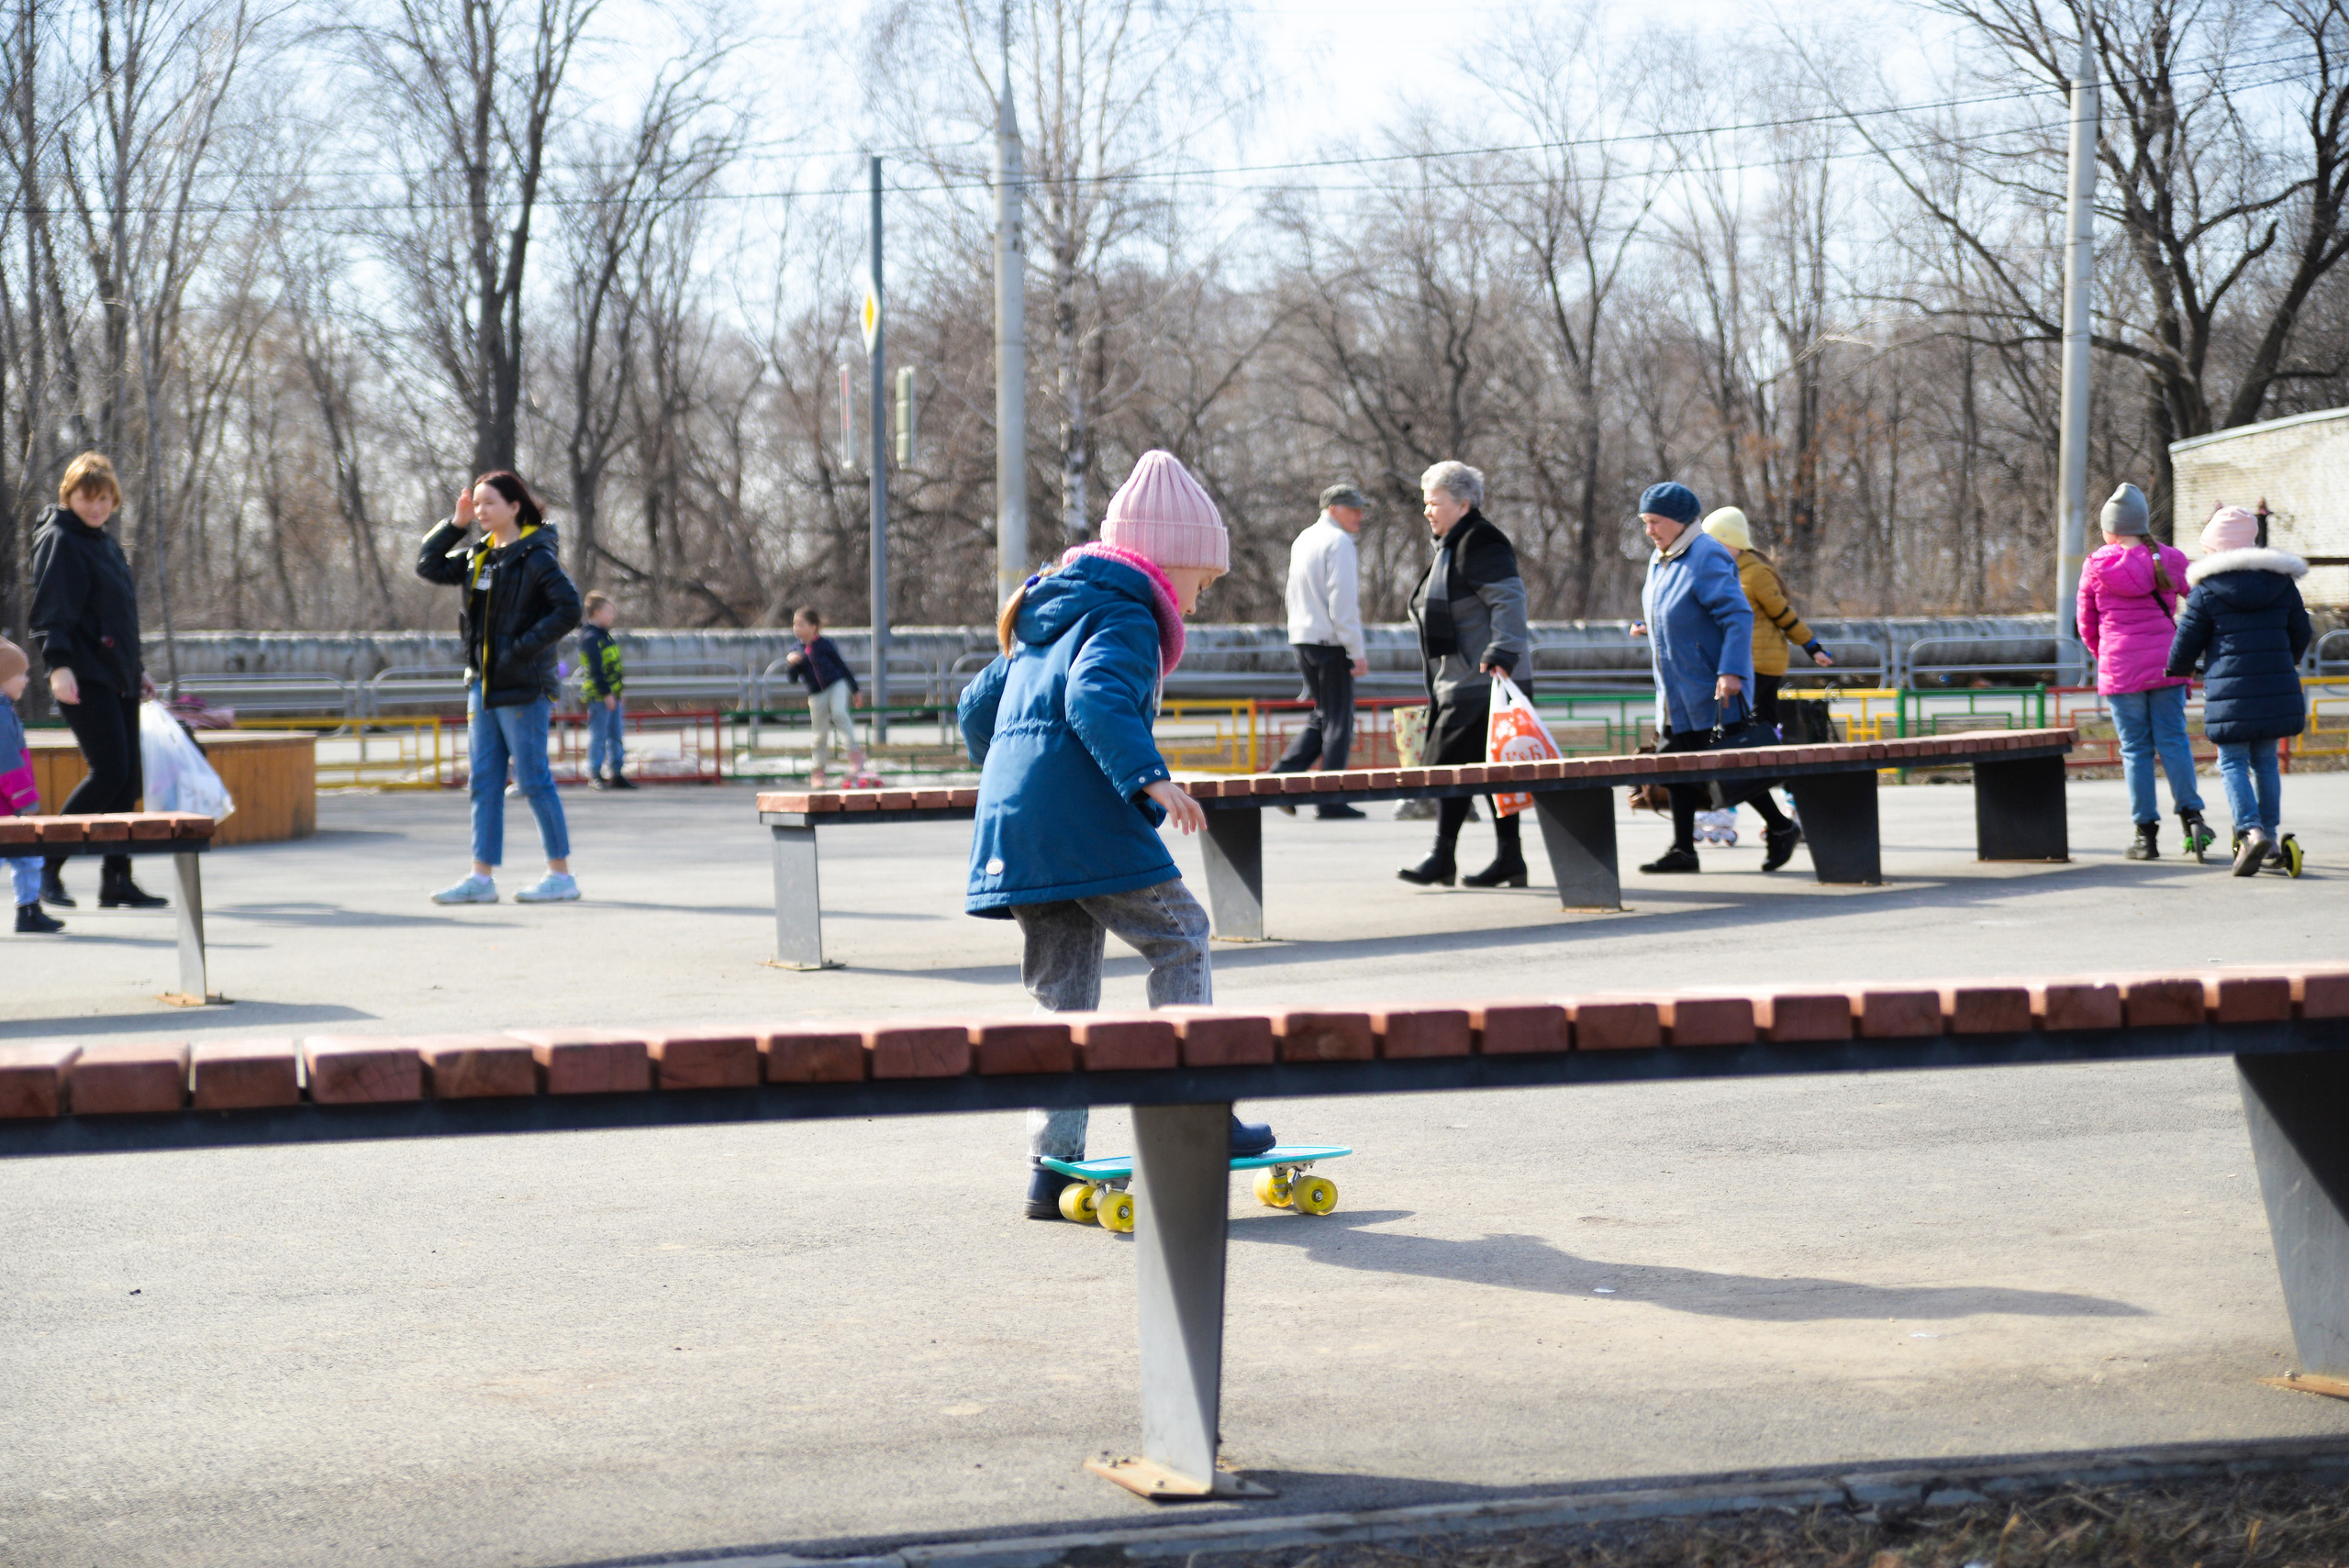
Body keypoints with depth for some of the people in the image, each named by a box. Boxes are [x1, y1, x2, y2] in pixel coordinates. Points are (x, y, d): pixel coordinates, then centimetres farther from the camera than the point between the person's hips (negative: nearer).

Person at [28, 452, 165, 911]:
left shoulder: (106, 544, 22)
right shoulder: (59, 541, -5)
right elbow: (50, 610, -15)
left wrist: (138, 670, 28)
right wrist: (58, 663, -27)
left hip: (118, 680, 9)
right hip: (84, 679, -9)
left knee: (128, 781, 5)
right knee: (110, 772, -16)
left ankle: (117, 881, 8)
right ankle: (47, 866, -7)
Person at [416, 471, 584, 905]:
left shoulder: (535, 557, -11)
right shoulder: (478, 555, 13)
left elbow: (568, 611, -18)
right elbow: (430, 567, 17)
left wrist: (523, 648, -20)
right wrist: (456, 524, 7)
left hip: (522, 688, -8)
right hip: (483, 685, 8)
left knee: (533, 780, -4)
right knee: (484, 781, 8)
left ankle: (561, 875, 4)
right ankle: (482, 877, 11)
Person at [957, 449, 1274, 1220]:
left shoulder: (1046, 618, 25)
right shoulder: (1125, 617, -4)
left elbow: (975, 707, 30)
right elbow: (1097, 699, -23)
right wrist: (1149, 778, -33)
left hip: (1013, 825, 9)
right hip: (1086, 822, -9)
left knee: (1062, 987, 10)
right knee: (1179, 938, 5)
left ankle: (1053, 1165, 8)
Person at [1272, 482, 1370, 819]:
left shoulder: (1303, 540, 16)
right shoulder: (1339, 542, -11)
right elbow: (1342, 602, -18)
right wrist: (1357, 651, -16)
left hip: (1301, 639, 8)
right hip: (1330, 640, -8)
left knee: (1323, 716, 17)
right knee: (1338, 721, -2)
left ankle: (1283, 774, 4)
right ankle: (1330, 801, -2)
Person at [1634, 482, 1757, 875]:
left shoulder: (1708, 558, -16)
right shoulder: (1659, 561, 12)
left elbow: (1739, 616, -22)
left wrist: (1731, 672, -29)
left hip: (1712, 693, -9)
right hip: (1676, 695, 9)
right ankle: (1682, 849, 9)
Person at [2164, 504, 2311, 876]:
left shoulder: (2207, 589, -4)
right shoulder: (2282, 581, 7)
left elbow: (2186, 642, 1)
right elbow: (2300, 632, 16)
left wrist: (2177, 671, 22)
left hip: (2230, 691, -4)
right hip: (2276, 689, 4)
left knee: (2233, 763, 0)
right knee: (2265, 761, 16)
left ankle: (2250, 831, -19)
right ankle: (2271, 836, 15)